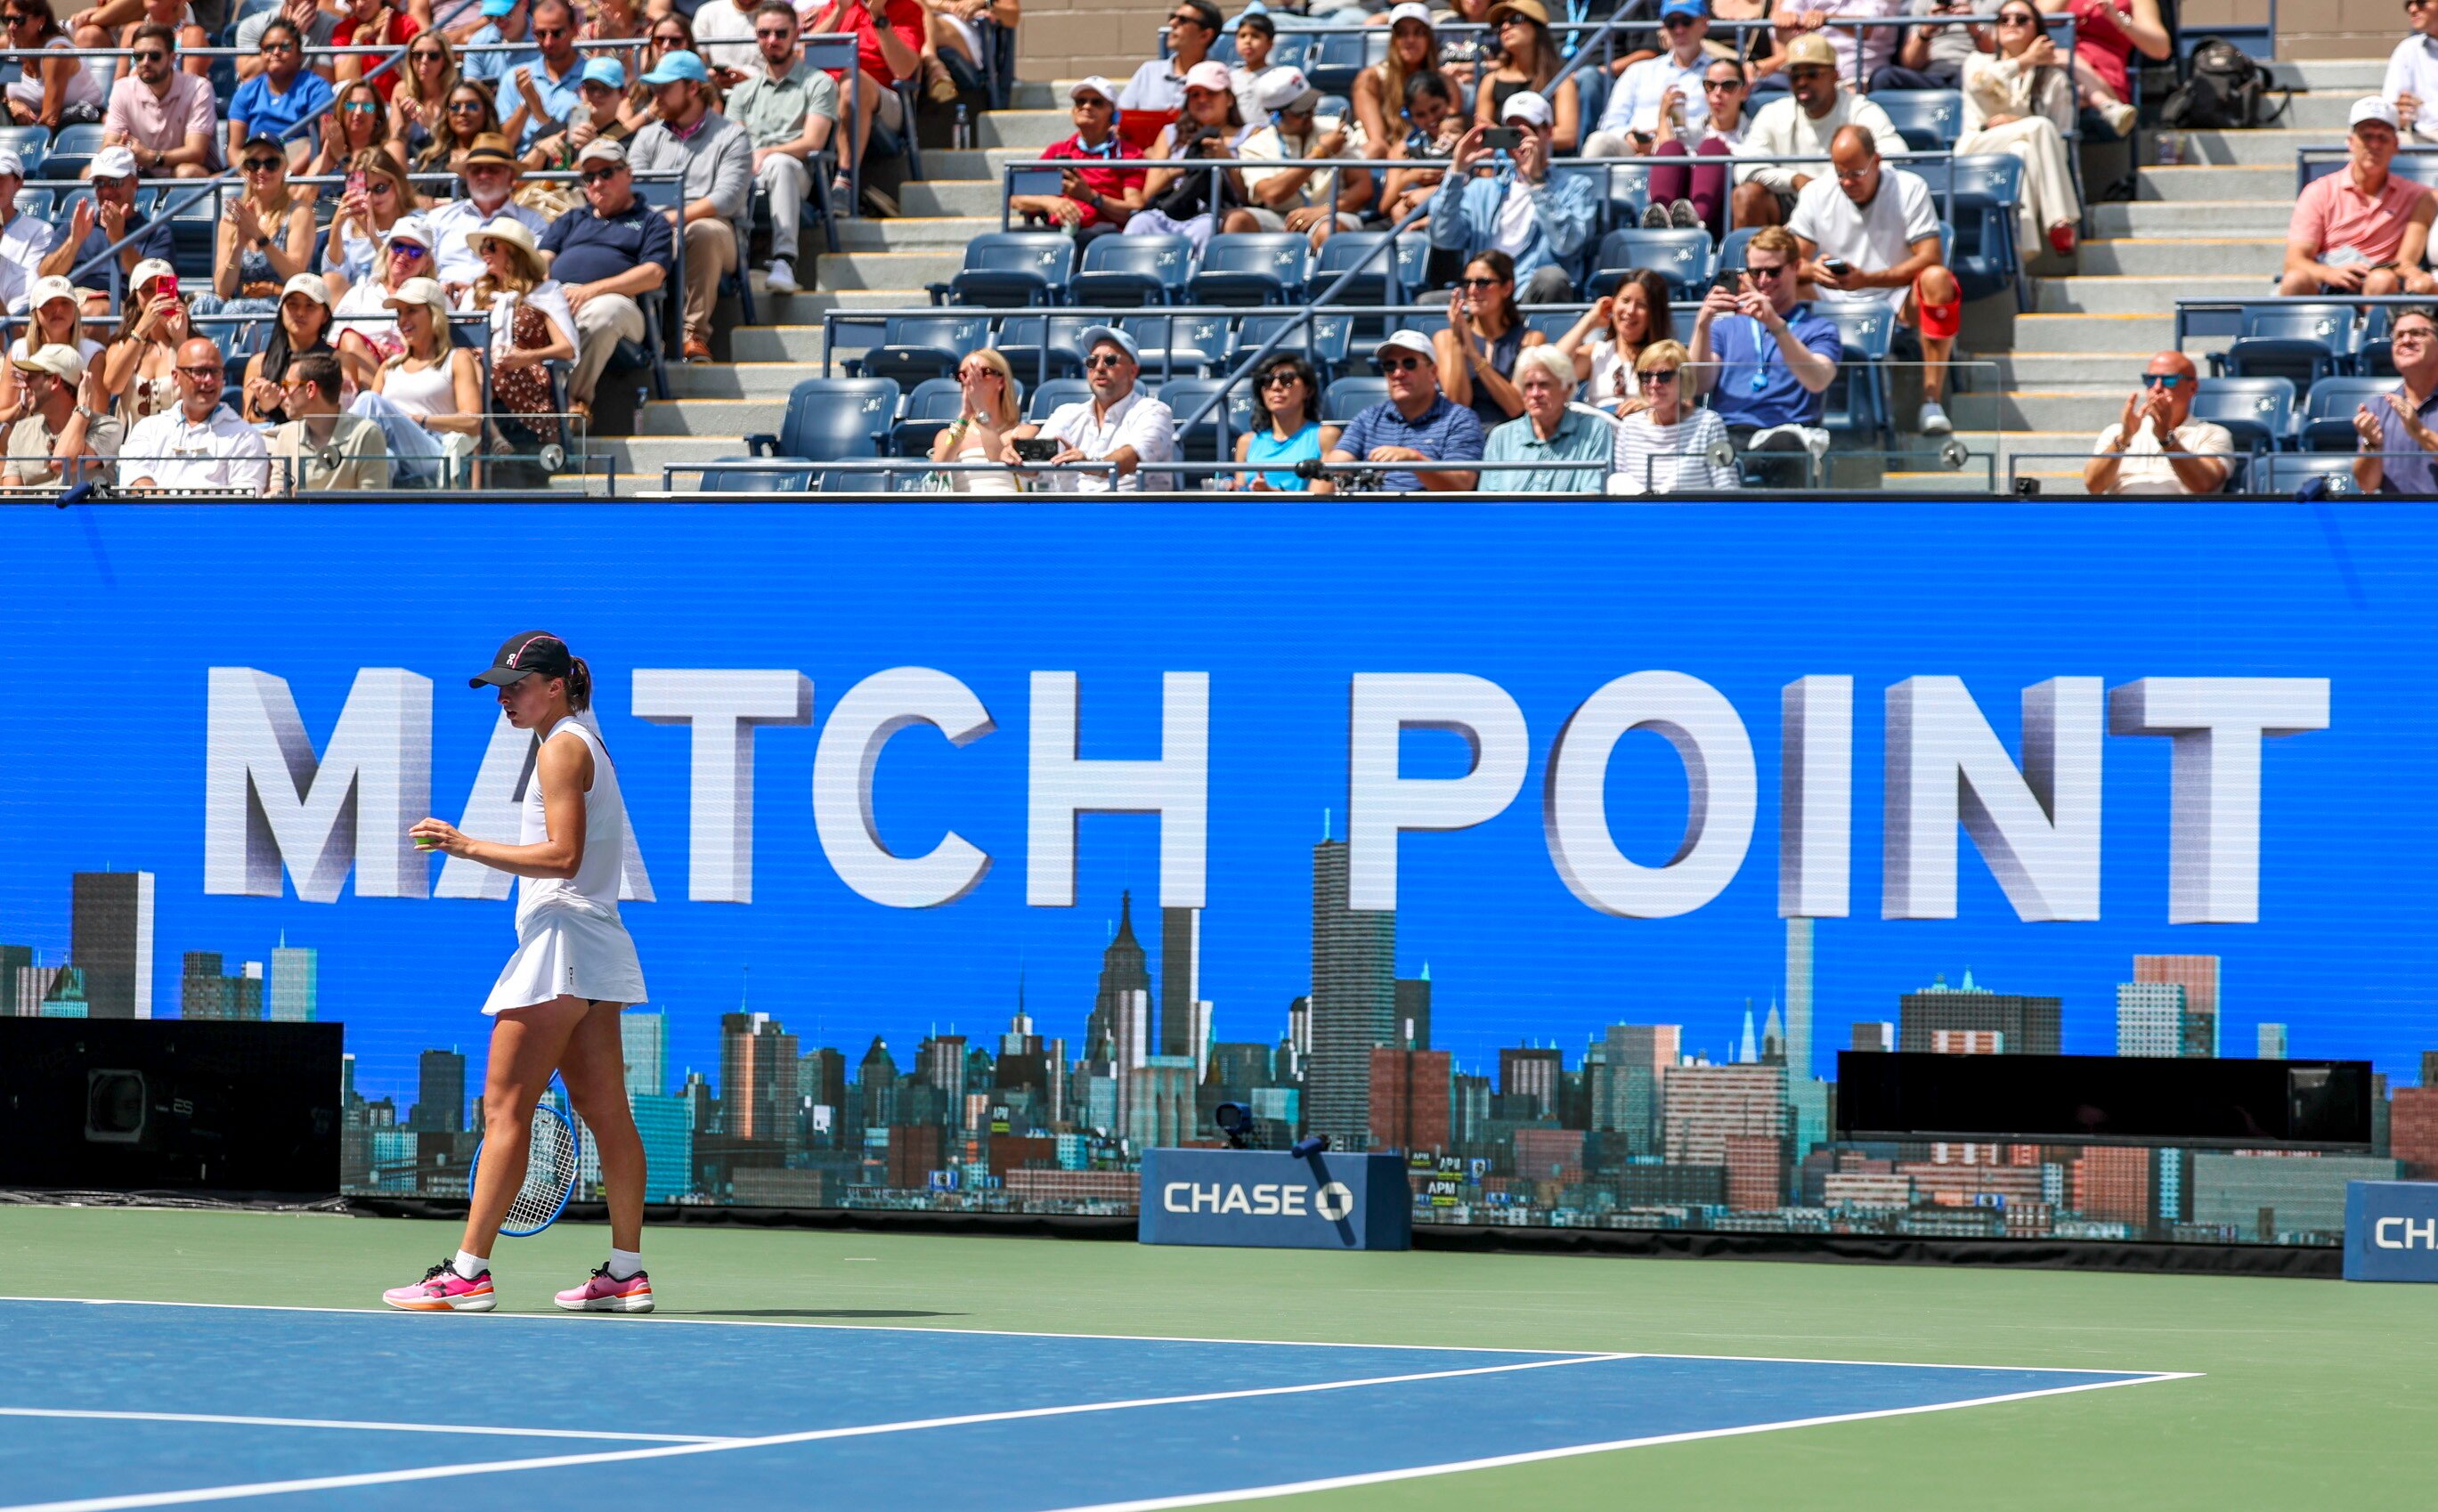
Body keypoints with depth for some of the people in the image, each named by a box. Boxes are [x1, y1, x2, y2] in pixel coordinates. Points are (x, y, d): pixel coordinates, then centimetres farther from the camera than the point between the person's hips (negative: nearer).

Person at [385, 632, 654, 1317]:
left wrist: (469, 847, -20)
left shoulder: (562, 746, -9)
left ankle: (468, 1271, -13)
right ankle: (626, 1272, 8)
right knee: (604, 1111, 8)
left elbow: (564, 855, -19)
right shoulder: (584, 742, 19)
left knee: (505, 1107, -11)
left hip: (562, 941, -10)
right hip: (596, 951, 10)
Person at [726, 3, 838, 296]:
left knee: (780, 164, -40)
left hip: (795, 176, -3)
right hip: (747, 178, 3)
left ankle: (784, 261, -51)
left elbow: (812, 143, 0)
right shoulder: (743, 92, 27)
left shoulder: (819, 84, 12)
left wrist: (764, 154, -13)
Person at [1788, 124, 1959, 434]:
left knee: (1937, 279, -35)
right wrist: (1812, 271, -28)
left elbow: (1930, 258, -15)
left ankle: (1931, 400, -33)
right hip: (1832, 304, 2)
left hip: (1898, 301, -2)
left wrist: (1867, 279, -28)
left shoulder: (1910, 188, -5)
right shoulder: (1816, 194, 3)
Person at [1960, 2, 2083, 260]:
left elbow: (2061, 135, 7)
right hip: (1977, 153, -1)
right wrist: (2025, 61, 0)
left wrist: (2016, 122, -10)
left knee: (2021, 151, -37)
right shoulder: (1979, 62, 22)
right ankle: (2058, 219, -41)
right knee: (2040, 126, -29)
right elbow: (1980, 82, -5)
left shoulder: (2053, 78, 21)